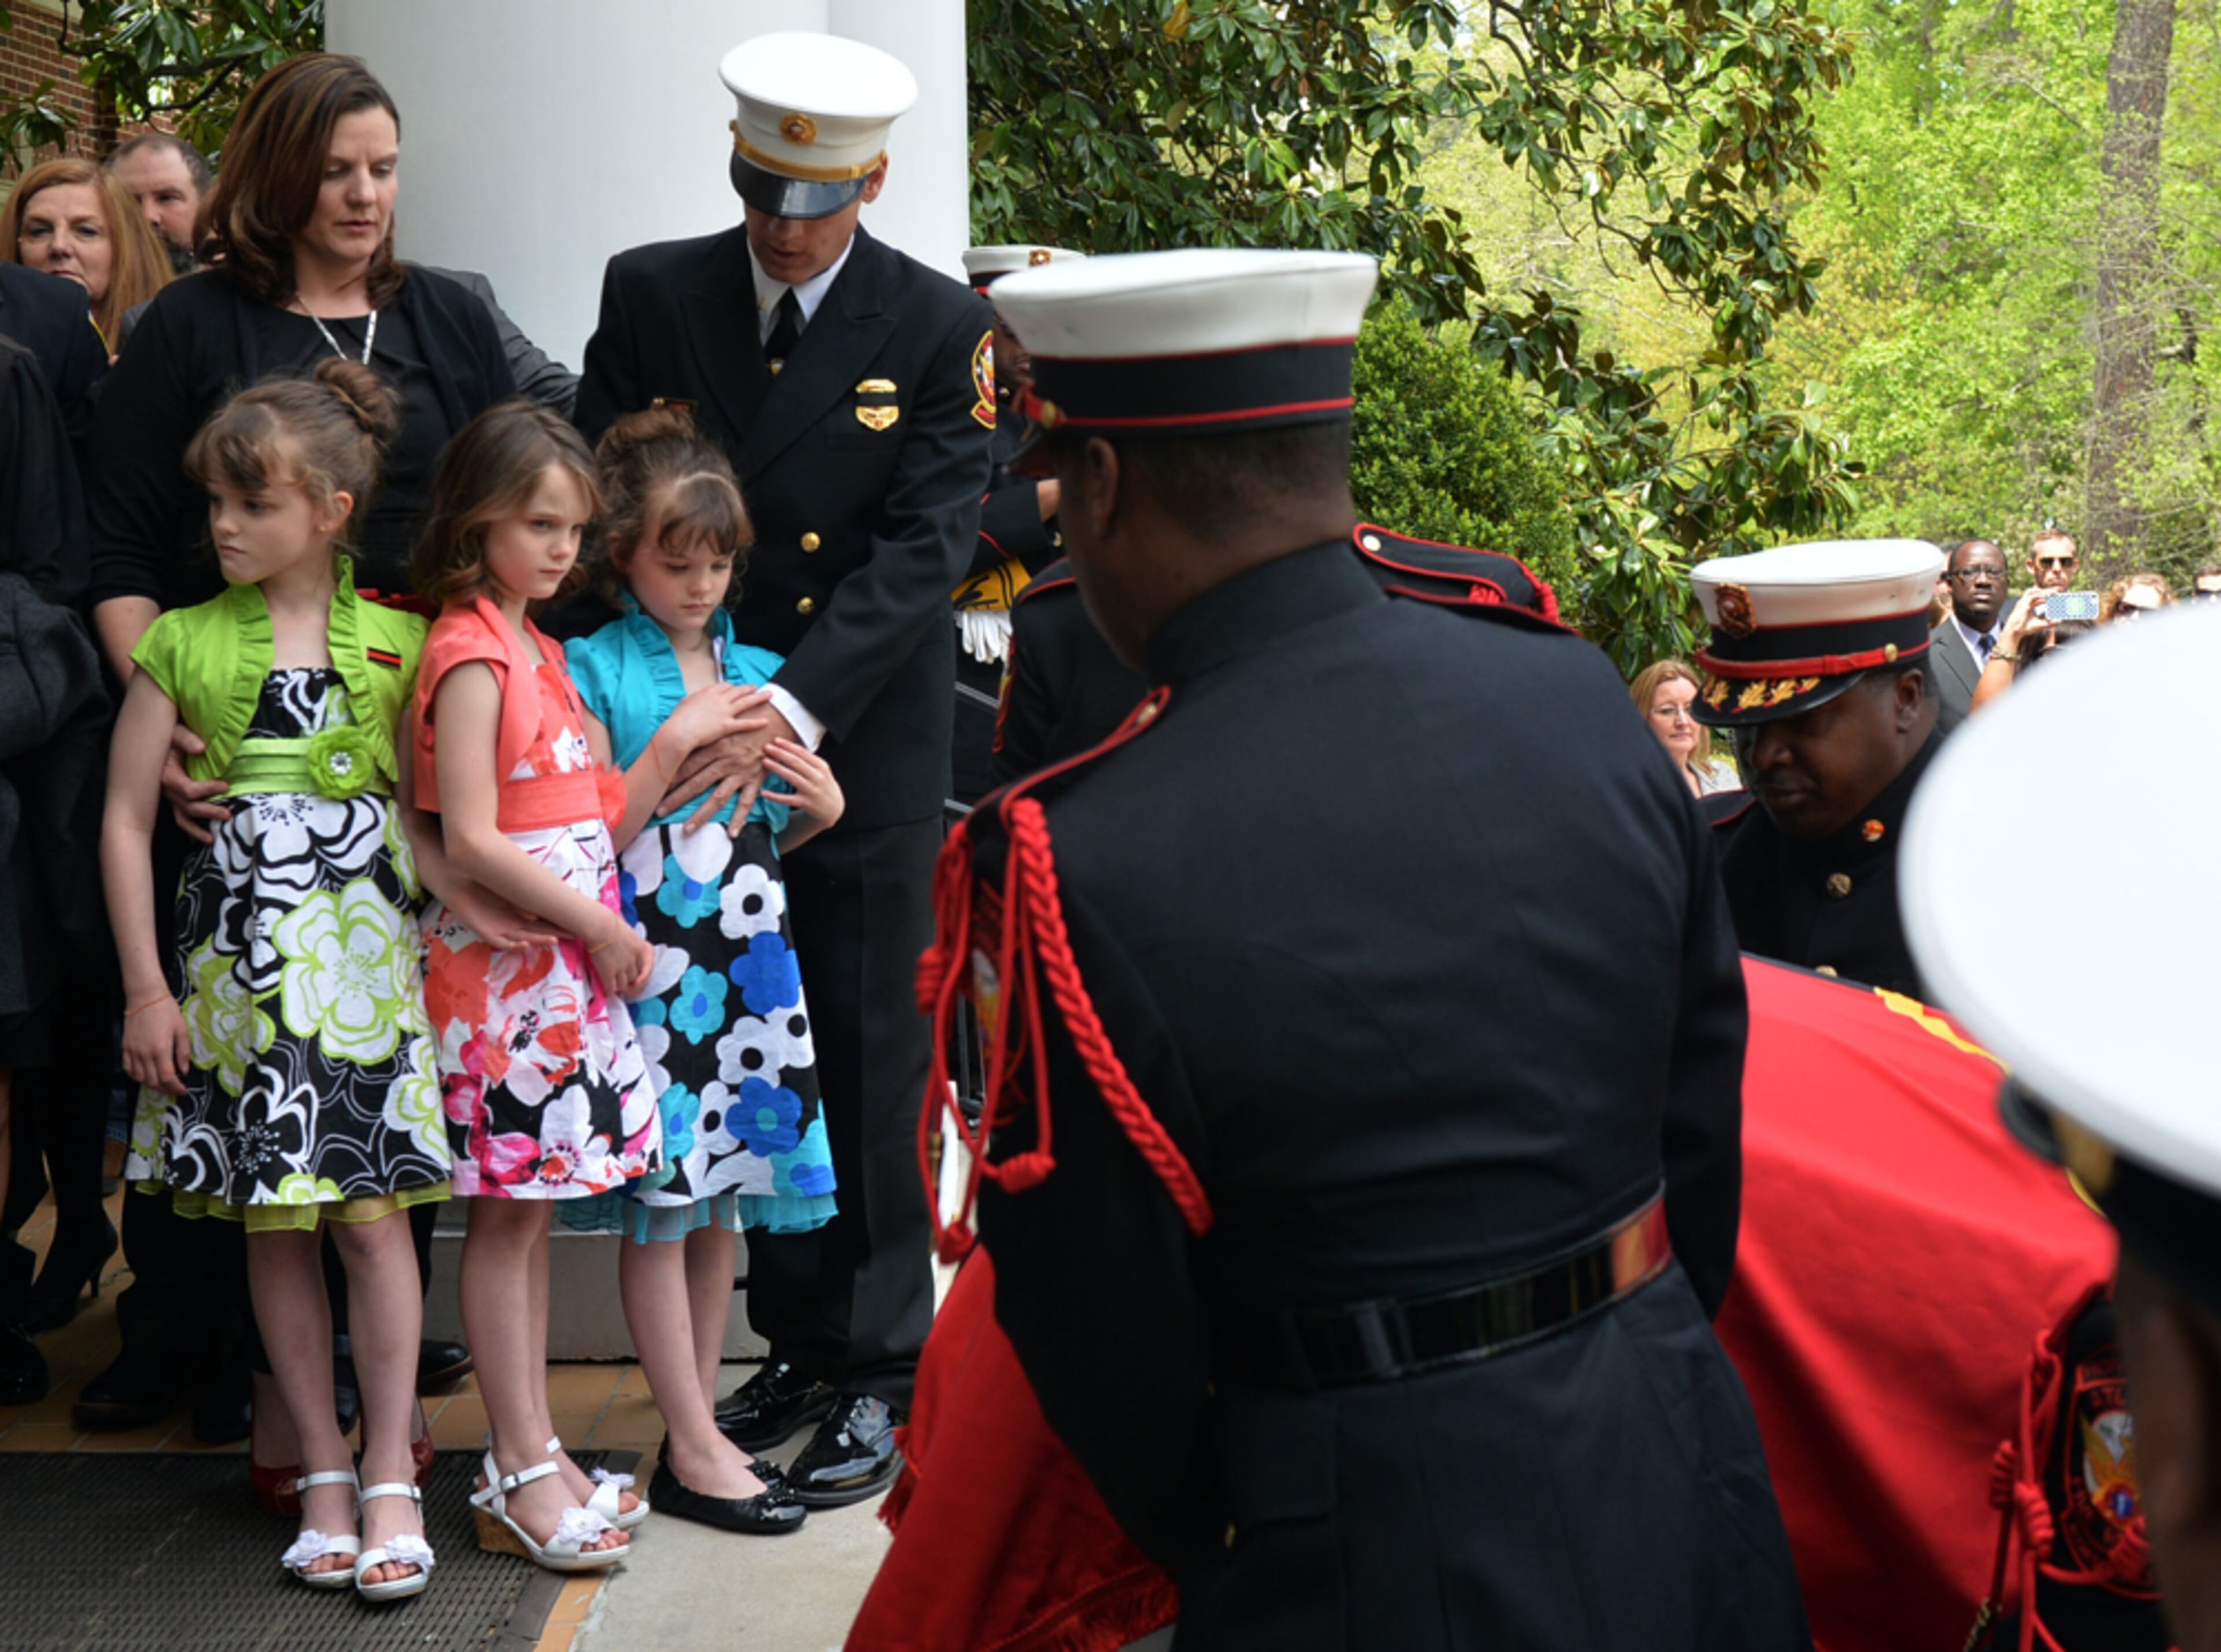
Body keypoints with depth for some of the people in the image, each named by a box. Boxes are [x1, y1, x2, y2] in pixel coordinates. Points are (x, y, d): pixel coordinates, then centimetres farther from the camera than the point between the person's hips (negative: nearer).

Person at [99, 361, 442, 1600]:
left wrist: (441, 939, -5)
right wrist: (147, 987, 0)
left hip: (365, 951, -1)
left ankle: (392, 1479, 4)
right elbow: (127, 820, 4)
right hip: (236, 957, 1)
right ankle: (323, 1472, 16)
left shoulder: (398, 642, 3)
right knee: (275, 1225, 6)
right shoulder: (183, 644, 3)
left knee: (371, 1211, -5)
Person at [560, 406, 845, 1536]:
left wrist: (818, 807, 2)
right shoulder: (594, 671, -2)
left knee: (724, 1198, 8)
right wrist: (674, 747, -15)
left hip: (746, 956, 5)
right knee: (661, 1204, -2)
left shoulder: (756, 671, 14)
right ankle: (697, 1448, 5)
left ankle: (695, 1430, 18)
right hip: (647, 959, -5)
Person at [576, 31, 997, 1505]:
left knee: (866, 1059, 1)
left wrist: (794, 709, -22)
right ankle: (798, 1345, 22)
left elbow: (925, 546, -11)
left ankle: (881, 1371, 12)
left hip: (866, 749, -3)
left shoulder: (943, 329, -4)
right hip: (697, 744, 3)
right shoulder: (652, 294, 4)